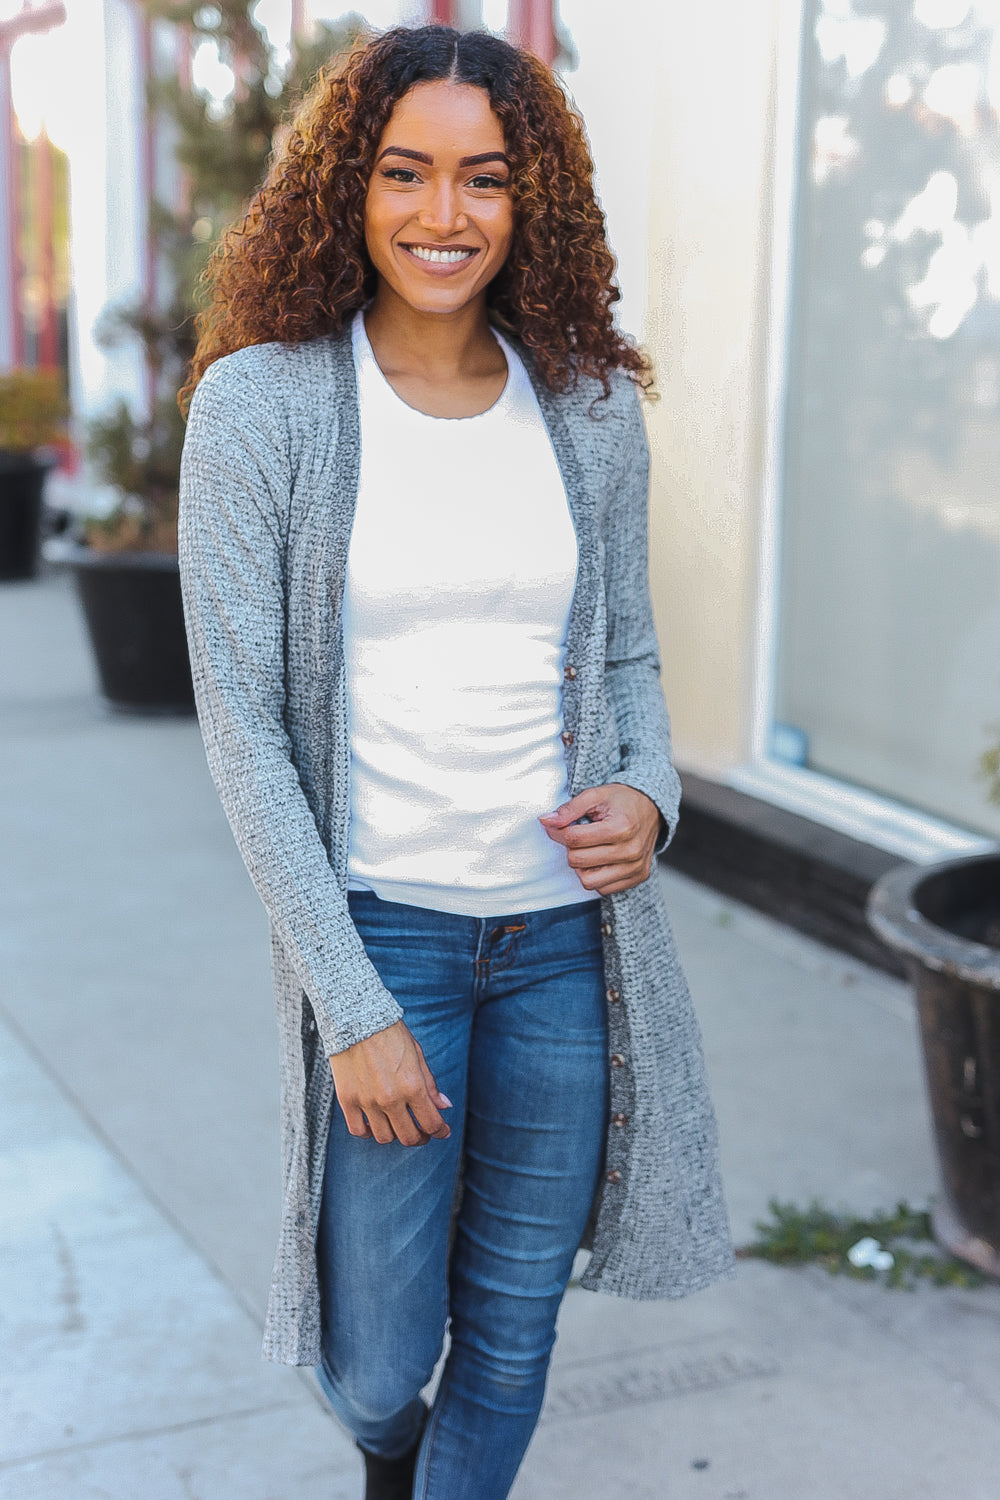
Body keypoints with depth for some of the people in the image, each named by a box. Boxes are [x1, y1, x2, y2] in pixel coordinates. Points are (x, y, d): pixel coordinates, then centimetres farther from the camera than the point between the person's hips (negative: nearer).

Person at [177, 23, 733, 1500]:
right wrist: (352, 1004, -13)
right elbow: (240, 720, -10)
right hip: (381, 925, -3)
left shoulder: (591, 407, 2)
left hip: (569, 923, 3)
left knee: (514, 1330, 14)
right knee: (379, 1365, 8)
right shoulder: (260, 405, -9)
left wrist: (650, 796, -8)